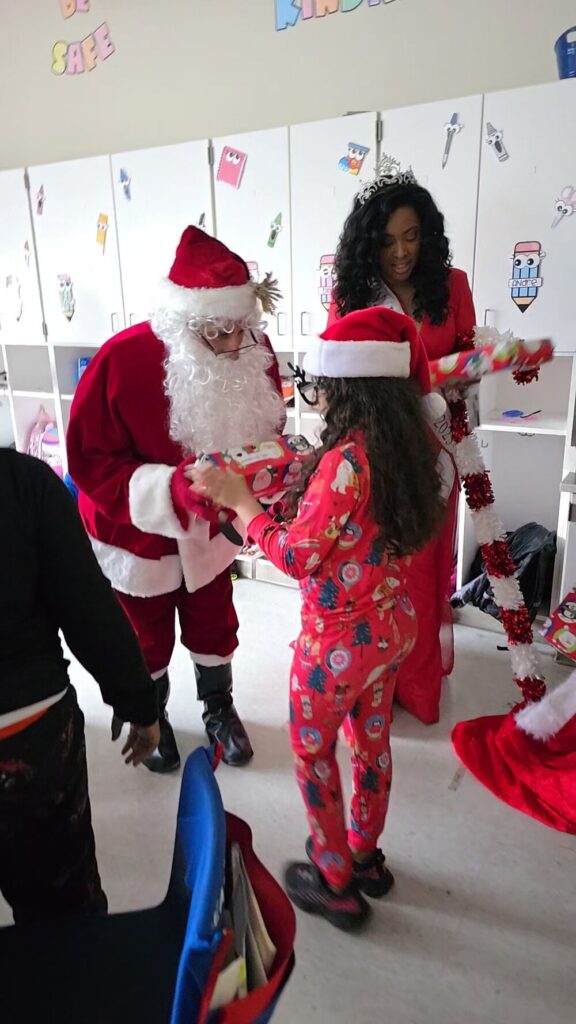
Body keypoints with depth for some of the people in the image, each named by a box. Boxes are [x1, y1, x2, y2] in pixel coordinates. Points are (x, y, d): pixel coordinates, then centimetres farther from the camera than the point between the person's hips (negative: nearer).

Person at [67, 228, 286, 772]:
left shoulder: (254, 352, -17)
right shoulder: (121, 360, -29)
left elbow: (267, 429, -1)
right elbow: (91, 462, -22)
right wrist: (172, 487, -36)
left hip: (209, 523, 3)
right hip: (138, 528, -3)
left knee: (213, 624, 22)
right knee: (146, 637, 19)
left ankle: (219, 707, 50)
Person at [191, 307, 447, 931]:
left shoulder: (346, 460, -28)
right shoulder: (408, 447, -3)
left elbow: (298, 556, -23)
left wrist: (238, 499, -14)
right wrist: (305, 485, 6)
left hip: (339, 641, -8)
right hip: (393, 627, 8)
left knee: (313, 752, 16)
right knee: (372, 742, 25)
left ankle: (335, 884, 36)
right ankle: (365, 859, 48)